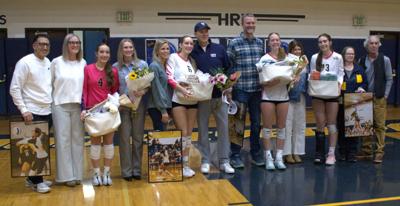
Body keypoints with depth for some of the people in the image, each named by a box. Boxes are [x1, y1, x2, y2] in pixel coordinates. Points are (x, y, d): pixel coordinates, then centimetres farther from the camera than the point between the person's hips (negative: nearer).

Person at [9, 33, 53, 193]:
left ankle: (34, 177, 24)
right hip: (32, 113, -7)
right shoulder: (25, 62, -11)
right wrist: (24, 110, -16)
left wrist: (51, 104, 10)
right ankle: (36, 181, 11)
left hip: (47, 112, 7)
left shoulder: (48, 62, 9)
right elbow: (14, 89, -13)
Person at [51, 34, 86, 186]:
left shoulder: (83, 63, 6)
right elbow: (49, 83, 4)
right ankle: (67, 175, 7)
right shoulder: (56, 62, -1)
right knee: (63, 140, 0)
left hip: (78, 106, 3)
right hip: (60, 105, -2)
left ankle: (77, 174, 15)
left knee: (78, 139, 6)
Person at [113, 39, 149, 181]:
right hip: (123, 105, 0)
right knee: (124, 137, 1)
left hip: (139, 104, 1)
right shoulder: (115, 67, 3)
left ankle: (137, 169, 16)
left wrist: (143, 91, -16)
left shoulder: (142, 65, 4)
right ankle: (126, 171, 10)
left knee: (138, 137, 6)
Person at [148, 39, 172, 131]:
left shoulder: (166, 66, 12)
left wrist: (166, 109, 9)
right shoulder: (154, 66, -11)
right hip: (157, 108, -8)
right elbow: (156, 90, -15)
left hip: (166, 106, 8)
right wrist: (163, 110, -16)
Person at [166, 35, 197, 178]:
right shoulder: (173, 57, -1)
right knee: (183, 133, -8)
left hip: (192, 100, 6)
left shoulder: (192, 60, 18)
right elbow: (169, 78, -10)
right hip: (178, 100, -6)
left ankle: (186, 163, 16)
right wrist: (182, 89, -23)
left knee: (189, 134, 8)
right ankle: (180, 165, 2)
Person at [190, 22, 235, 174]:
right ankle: (205, 161, 17)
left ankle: (224, 161, 13)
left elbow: (228, 69, 9)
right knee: (203, 130, 6)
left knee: (223, 127, 3)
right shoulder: (192, 52, 3)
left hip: (219, 95, 1)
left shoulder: (219, 49, 7)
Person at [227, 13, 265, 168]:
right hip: (240, 89, -4)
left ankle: (256, 154, 24)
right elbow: (228, 66, -4)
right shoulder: (234, 43, -4)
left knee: (256, 123, 11)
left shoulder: (260, 43, 10)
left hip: (257, 89, 4)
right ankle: (235, 155, 14)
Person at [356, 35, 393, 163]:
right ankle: (366, 151, 15)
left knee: (379, 125, -1)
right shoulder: (362, 61, 5)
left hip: (379, 98, -2)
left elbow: (389, 79, 1)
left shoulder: (385, 60, -1)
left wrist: (385, 95, -5)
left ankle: (379, 152, 6)